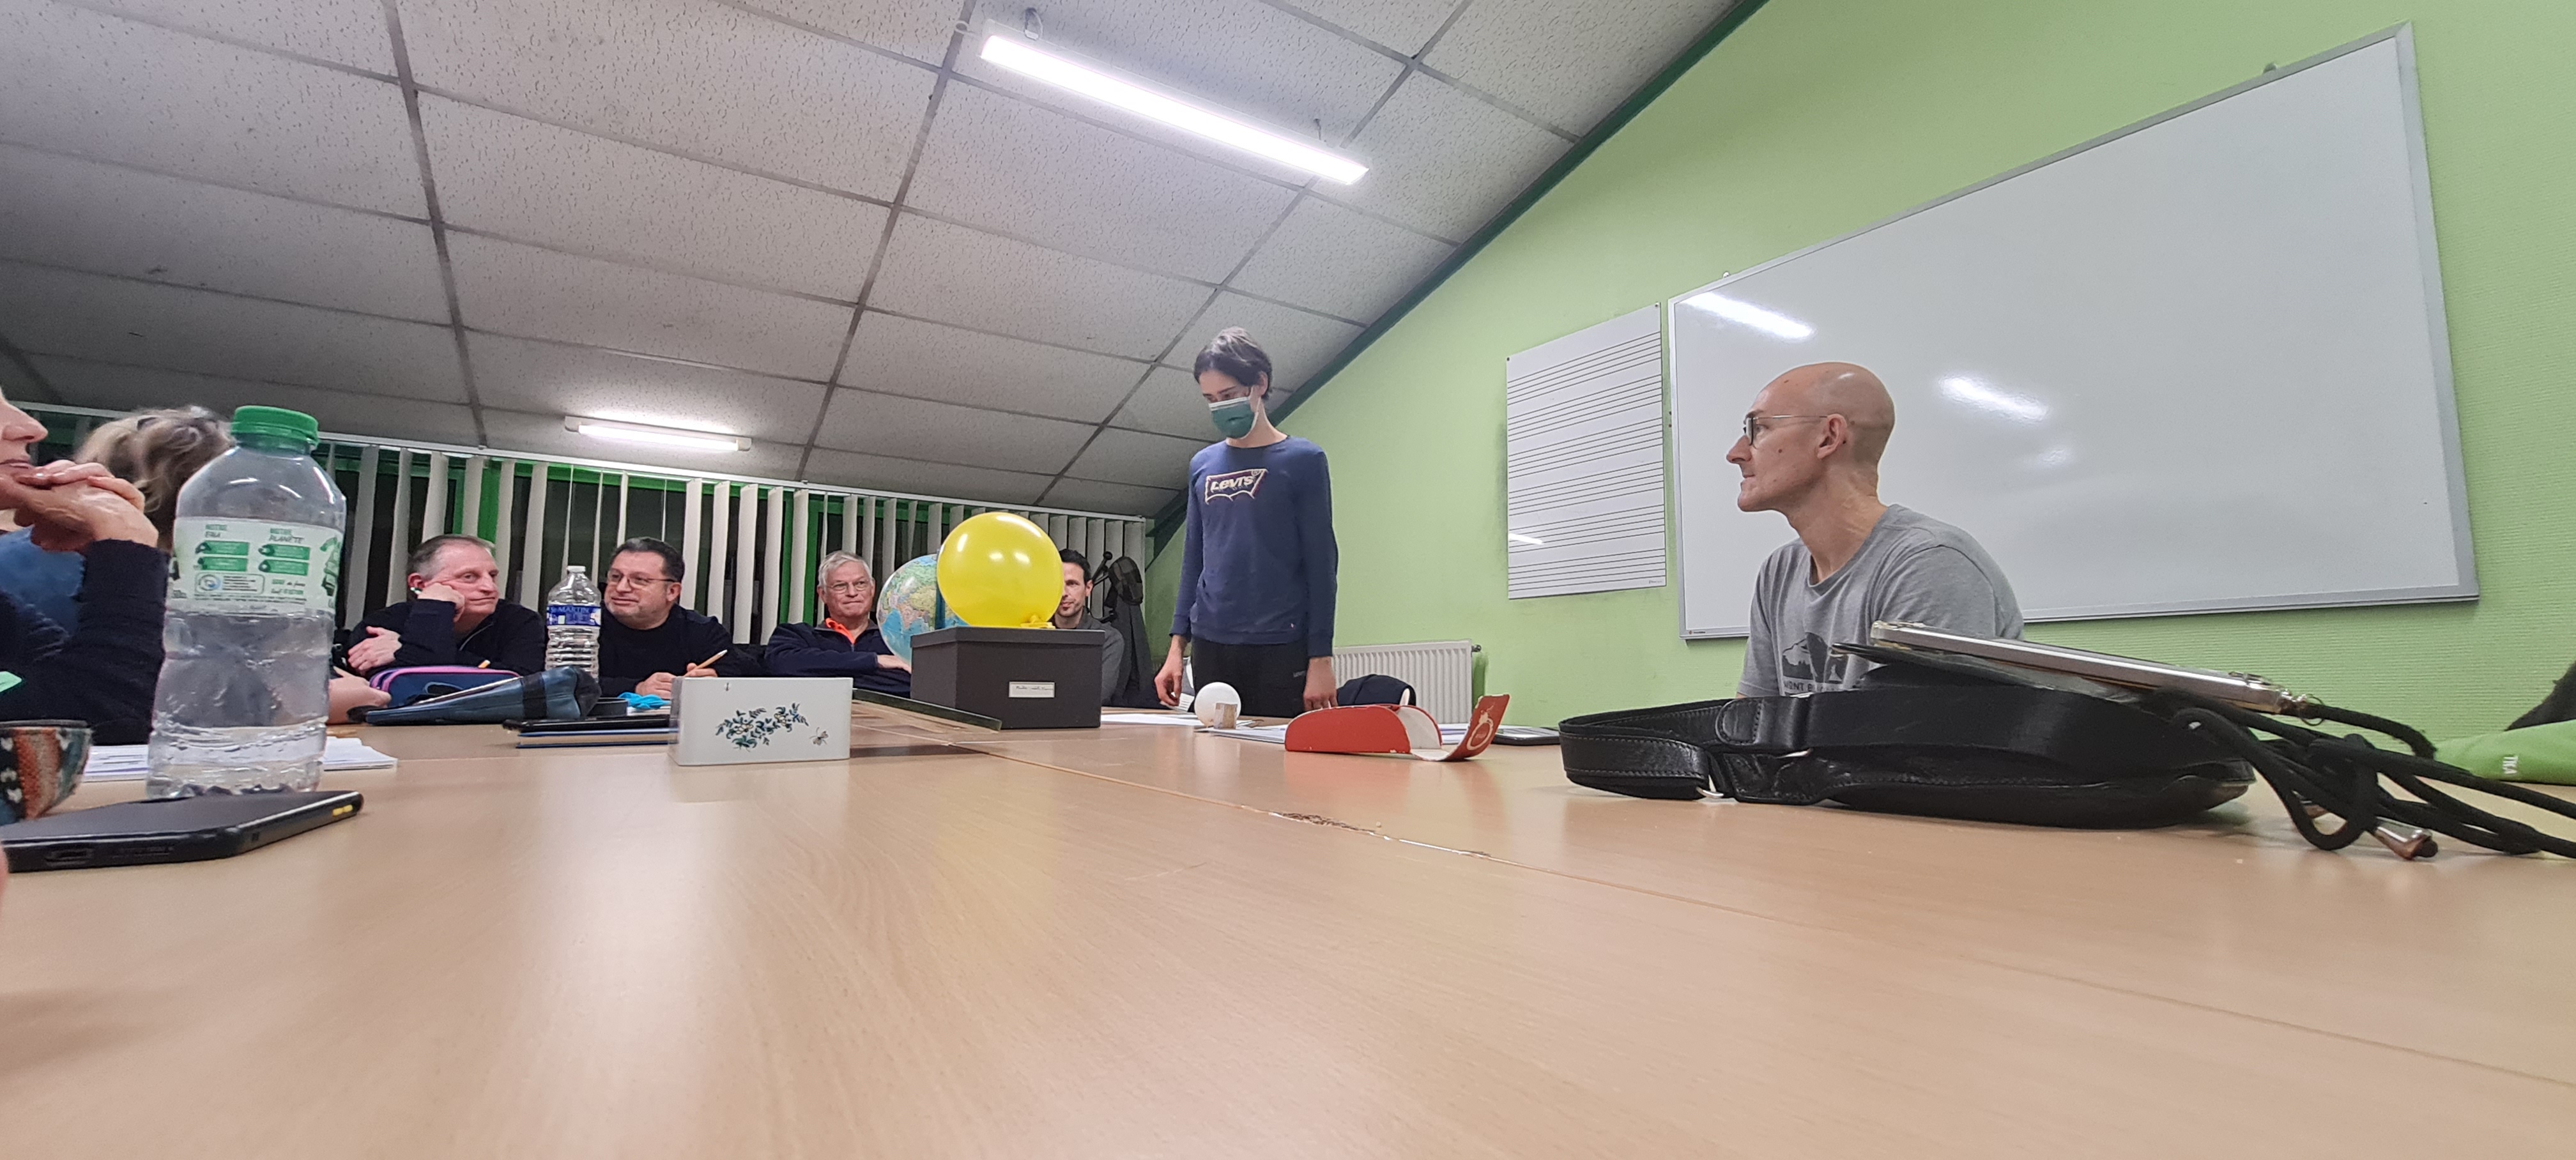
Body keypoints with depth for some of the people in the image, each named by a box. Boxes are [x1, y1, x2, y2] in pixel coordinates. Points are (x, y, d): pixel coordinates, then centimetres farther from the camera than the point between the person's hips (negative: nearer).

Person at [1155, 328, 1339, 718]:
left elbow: (1321, 563, -3)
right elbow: (1193, 559, 15)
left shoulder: (1303, 460, 0)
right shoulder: (1203, 465, 12)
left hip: (1281, 649, -4)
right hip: (1210, 648, 4)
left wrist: (1321, 659, -7)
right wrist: (1177, 646, 9)